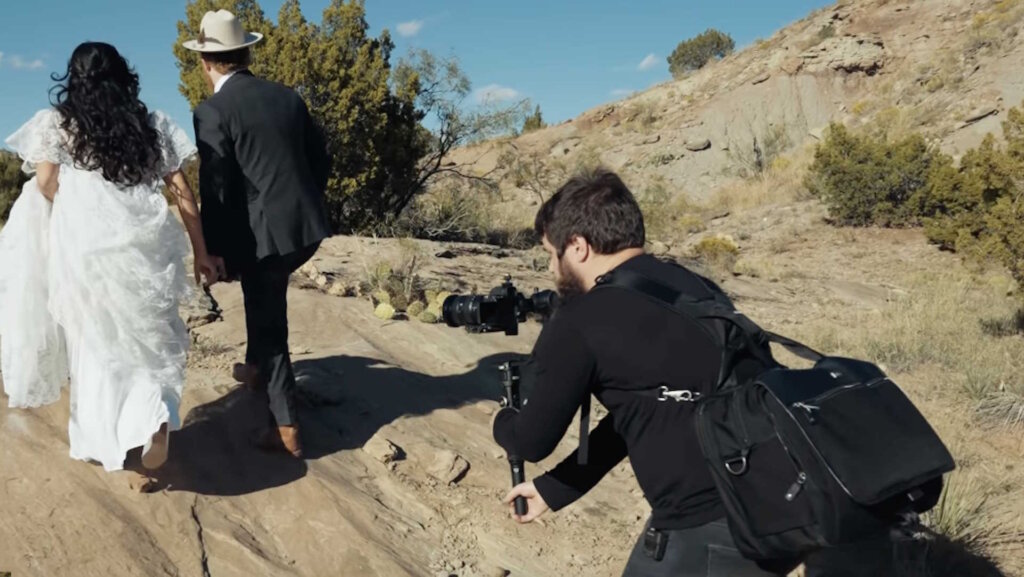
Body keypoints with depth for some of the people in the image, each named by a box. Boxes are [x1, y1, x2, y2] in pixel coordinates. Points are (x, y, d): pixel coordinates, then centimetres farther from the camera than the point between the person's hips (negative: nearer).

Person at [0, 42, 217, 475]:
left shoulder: (55, 122, 8)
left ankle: (98, 439, 21)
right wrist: (200, 251, 10)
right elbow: (181, 190, 7)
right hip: (145, 244, 1)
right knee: (151, 335, 14)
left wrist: (75, 212, 15)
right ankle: (156, 416, -10)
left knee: (96, 341, 13)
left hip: (83, 244, -1)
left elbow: (46, 184, -5)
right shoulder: (153, 124, 12)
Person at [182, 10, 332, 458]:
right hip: (306, 225, 6)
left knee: (269, 323, 7)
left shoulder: (212, 112, -10)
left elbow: (215, 187, -14)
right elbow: (320, 161, 13)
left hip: (261, 232, -6)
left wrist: (215, 249, -7)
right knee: (266, 304, 30)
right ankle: (258, 368, 48)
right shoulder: (287, 97, 8)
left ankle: (287, 428, 12)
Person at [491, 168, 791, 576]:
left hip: (707, 532, -7)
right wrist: (552, 489, 24)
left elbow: (531, 440, 0)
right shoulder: (691, 285, 10)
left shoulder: (579, 323, -12)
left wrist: (502, 422, 24)